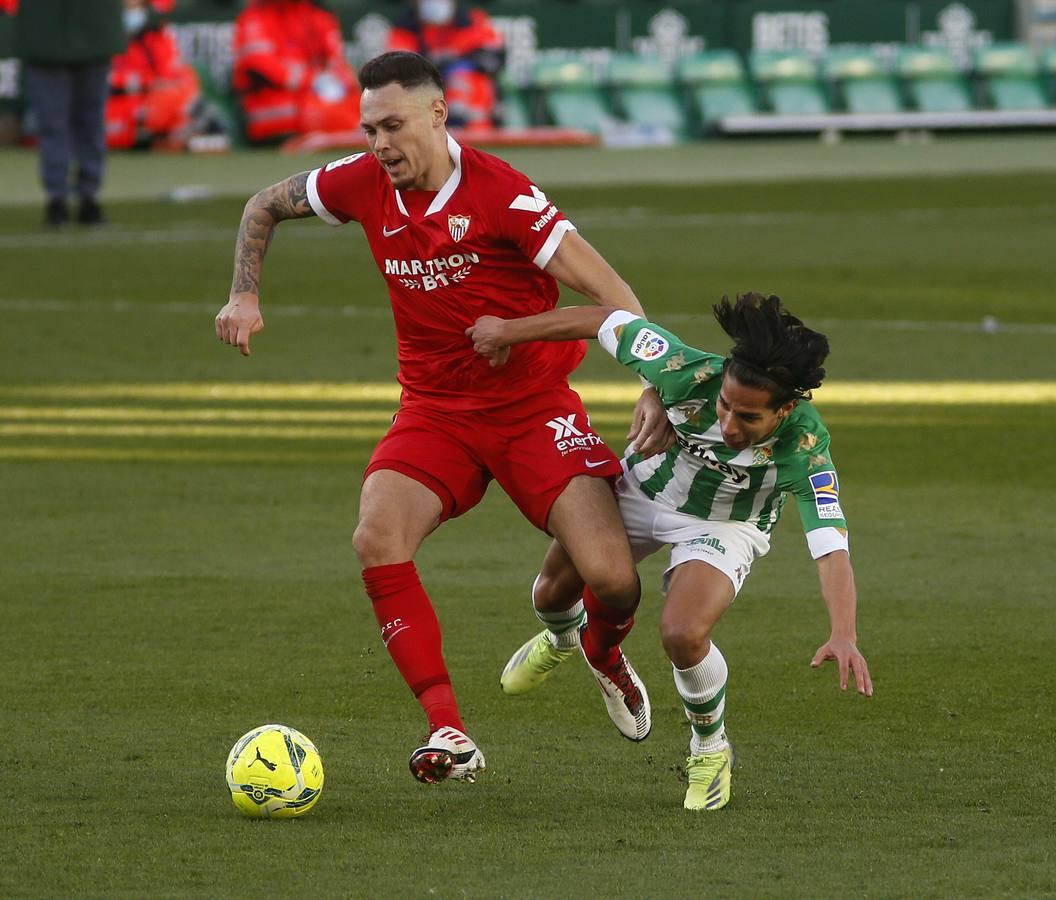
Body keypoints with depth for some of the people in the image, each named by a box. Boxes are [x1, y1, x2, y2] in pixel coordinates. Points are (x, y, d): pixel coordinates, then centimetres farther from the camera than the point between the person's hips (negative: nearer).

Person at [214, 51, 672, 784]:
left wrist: (657, 390, -28)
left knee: (613, 579, -17)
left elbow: (610, 292, -19)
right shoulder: (365, 185, -4)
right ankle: (450, 735, -19)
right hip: (435, 411, 4)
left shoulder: (500, 194, -19)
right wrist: (246, 296, 4)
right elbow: (266, 206, 16)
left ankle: (602, 650, 24)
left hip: (534, 406, -4)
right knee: (377, 539, -24)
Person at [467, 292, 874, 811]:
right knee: (553, 594, 15)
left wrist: (843, 636, -58)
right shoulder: (688, 374, -36)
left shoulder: (804, 450, -38)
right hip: (643, 490, 3)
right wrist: (508, 330, -12)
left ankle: (710, 748, 3)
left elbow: (831, 548, -43)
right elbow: (610, 321, -22)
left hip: (725, 527, -3)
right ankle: (559, 638, 56)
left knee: (683, 636, -28)